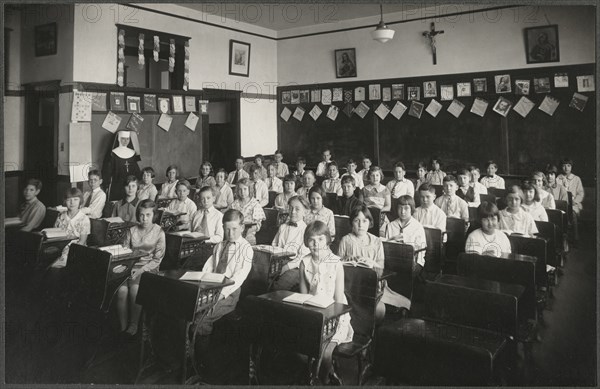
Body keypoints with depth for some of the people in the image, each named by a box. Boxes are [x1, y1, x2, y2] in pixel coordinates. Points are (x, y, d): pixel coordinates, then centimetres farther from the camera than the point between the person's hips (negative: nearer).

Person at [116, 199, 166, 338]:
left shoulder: (159, 232, 2)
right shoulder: (132, 231, 12)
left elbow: (157, 259, -2)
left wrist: (141, 270, -14)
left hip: (149, 268, -3)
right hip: (131, 266, 3)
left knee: (135, 289, -31)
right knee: (122, 290, -27)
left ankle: (133, 325, -13)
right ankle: (123, 327, -14)